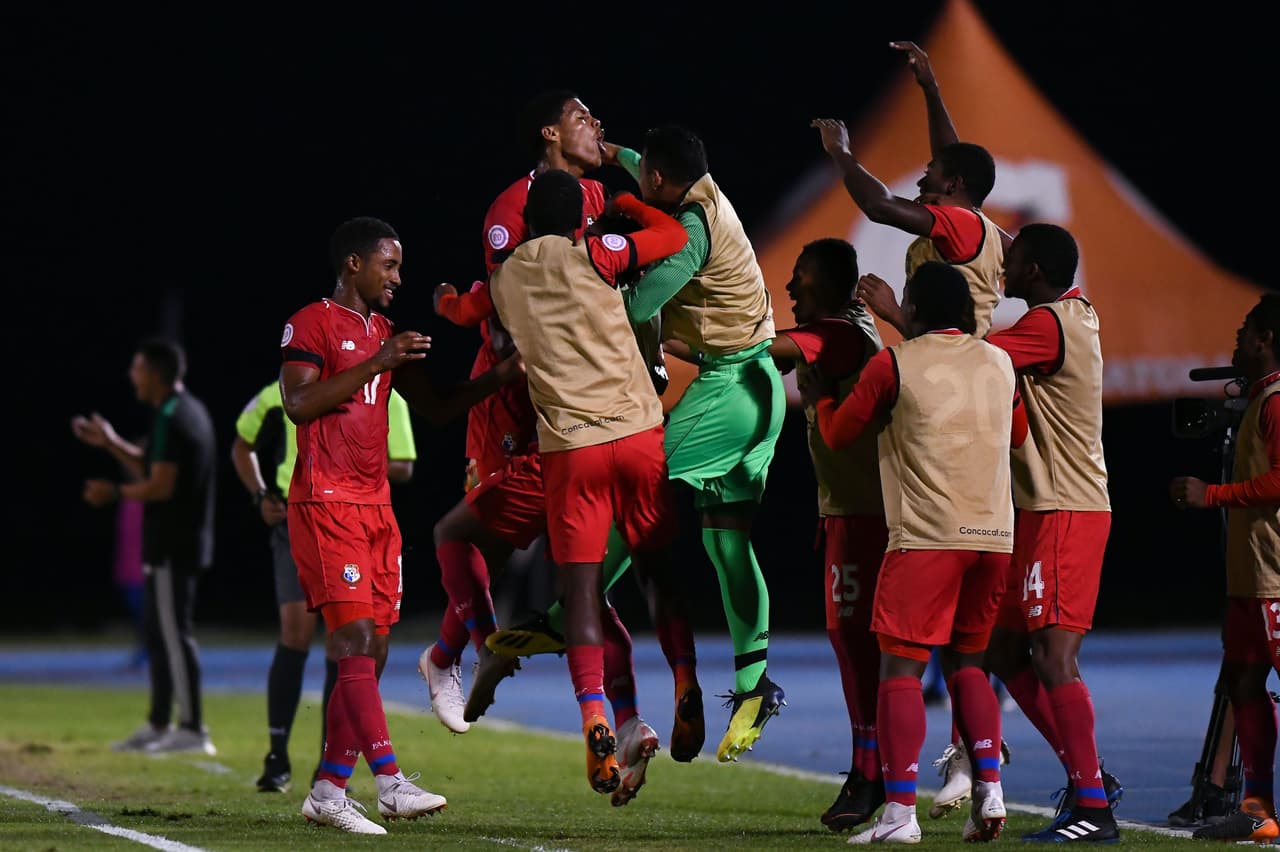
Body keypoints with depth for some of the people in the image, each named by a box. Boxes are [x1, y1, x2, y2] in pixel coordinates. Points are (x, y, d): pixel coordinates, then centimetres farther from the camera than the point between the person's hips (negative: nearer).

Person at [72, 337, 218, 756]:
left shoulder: (170, 419, -17)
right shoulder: (190, 411, 16)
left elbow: (161, 485, -21)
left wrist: (116, 492, -8)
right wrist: (112, 443, 22)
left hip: (172, 548, -10)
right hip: (185, 542, 10)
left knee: (174, 634, -7)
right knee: (160, 633, 15)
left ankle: (192, 728, -7)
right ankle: (159, 725, 20)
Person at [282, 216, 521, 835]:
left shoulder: (384, 333, 20)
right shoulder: (312, 323, -4)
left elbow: (436, 407, 24)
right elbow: (298, 403, -16)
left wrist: (502, 376, 12)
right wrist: (375, 365, -19)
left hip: (375, 506, 8)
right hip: (325, 504, -8)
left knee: (370, 655, 4)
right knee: (355, 642, -15)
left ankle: (328, 790, 9)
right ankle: (389, 782, -21)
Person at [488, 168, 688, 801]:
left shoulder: (503, 281, 9)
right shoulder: (589, 257, -1)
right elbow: (673, 236, 7)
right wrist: (622, 203, 22)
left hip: (569, 444, 1)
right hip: (638, 433, -1)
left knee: (580, 586, -2)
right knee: (660, 568, 14)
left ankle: (595, 721, -17)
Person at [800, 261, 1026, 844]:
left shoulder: (893, 364, -4)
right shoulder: (999, 363, 12)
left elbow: (838, 435, 7)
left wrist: (820, 399, 27)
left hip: (926, 537, -5)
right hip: (994, 535, 5)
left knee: (901, 667, -3)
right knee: (966, 662, 18)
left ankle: (900, 812, -10)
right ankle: (990, 790, 5)